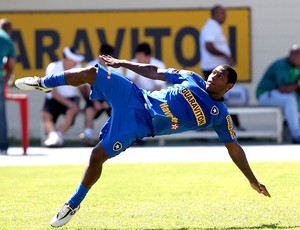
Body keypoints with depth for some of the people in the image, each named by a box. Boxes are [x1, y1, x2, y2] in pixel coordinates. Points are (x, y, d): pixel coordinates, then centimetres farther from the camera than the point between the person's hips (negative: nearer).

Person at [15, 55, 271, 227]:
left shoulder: (219, 115, -3)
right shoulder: (192, 79, 6)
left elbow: (234, 147, 1)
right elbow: (154, 72, 14)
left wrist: (253, 180, -1)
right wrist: (123, 63, 14)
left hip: (140, 126, -4)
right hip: (136, 97, 4)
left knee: (97, 156, -17)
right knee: (91, 73, -9)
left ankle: (74, 204, 7)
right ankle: (44, 83, 16)